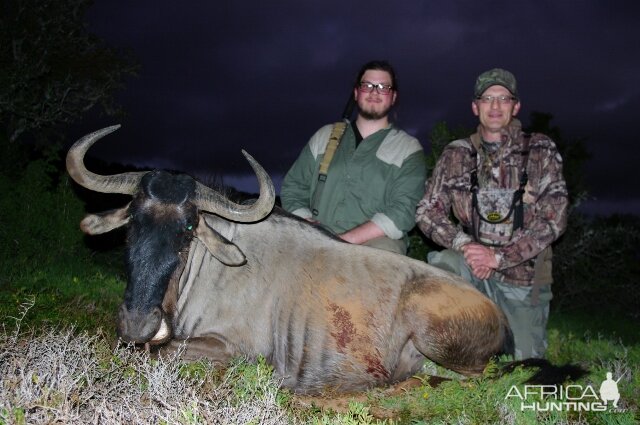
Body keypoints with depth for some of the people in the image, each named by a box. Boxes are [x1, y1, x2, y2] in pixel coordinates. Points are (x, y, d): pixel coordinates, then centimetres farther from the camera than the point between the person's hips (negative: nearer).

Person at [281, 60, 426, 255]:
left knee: (384, 249, -36)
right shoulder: (324, 136, 21)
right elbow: (292, 187, 18)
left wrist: (345, 240, -15)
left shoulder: (409, 149, 9)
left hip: (375, 246, -2)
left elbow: (404, 211, -4)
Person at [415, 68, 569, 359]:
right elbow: (427, 211, 0)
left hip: (525, 274, 0)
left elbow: (554, 219, -9)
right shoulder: (456, 154, 3)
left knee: (523, 360, 3)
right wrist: (463, 244, -18)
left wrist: (499, 256, -18)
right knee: (442, 264, -32)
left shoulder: (540, 152, -2)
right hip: (473, 267, 0)